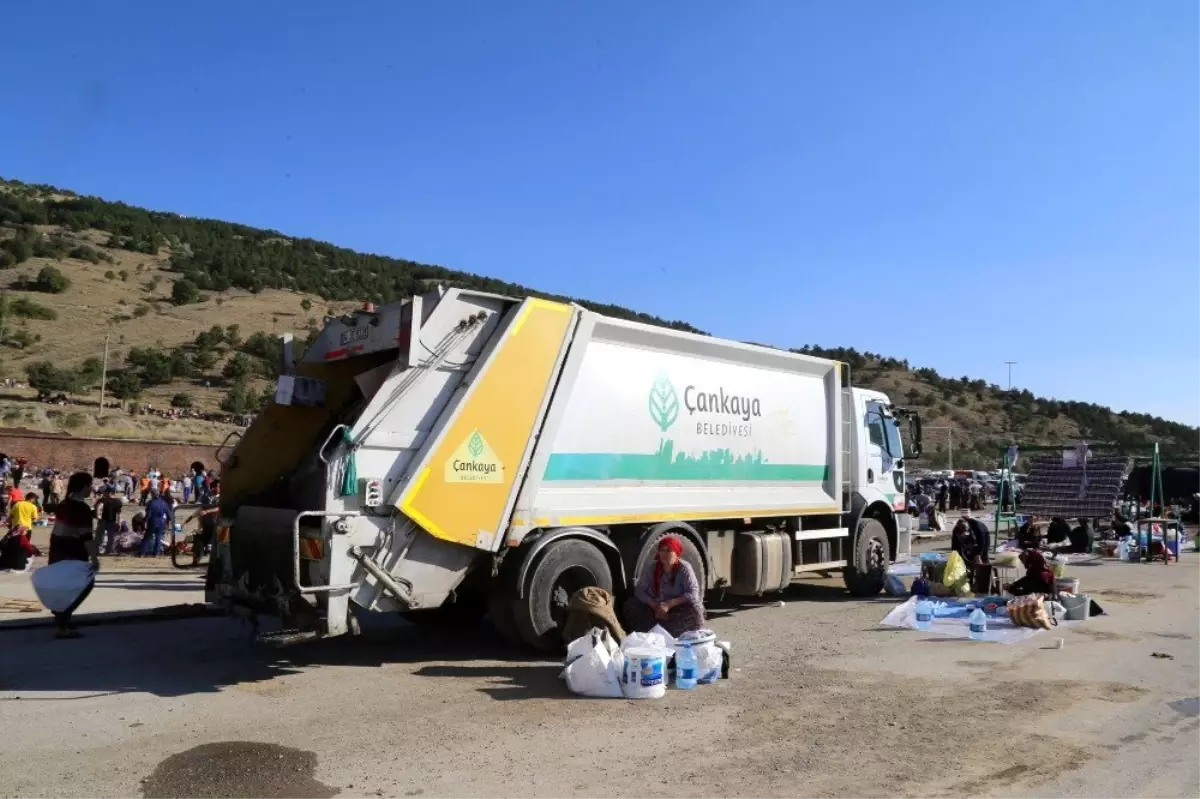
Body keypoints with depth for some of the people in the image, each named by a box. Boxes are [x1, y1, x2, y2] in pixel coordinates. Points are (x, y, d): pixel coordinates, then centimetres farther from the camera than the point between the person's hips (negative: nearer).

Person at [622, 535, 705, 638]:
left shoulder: (684, 568, -13)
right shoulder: (653, 568, -5)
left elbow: (693, 593, -22)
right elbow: (639, 590, -7)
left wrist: (669, 604, -30)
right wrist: (654, 605, -25)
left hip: (678, 610, -3)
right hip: (657, 610, 3)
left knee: (694, 608, -34)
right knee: (630, 604, -18)